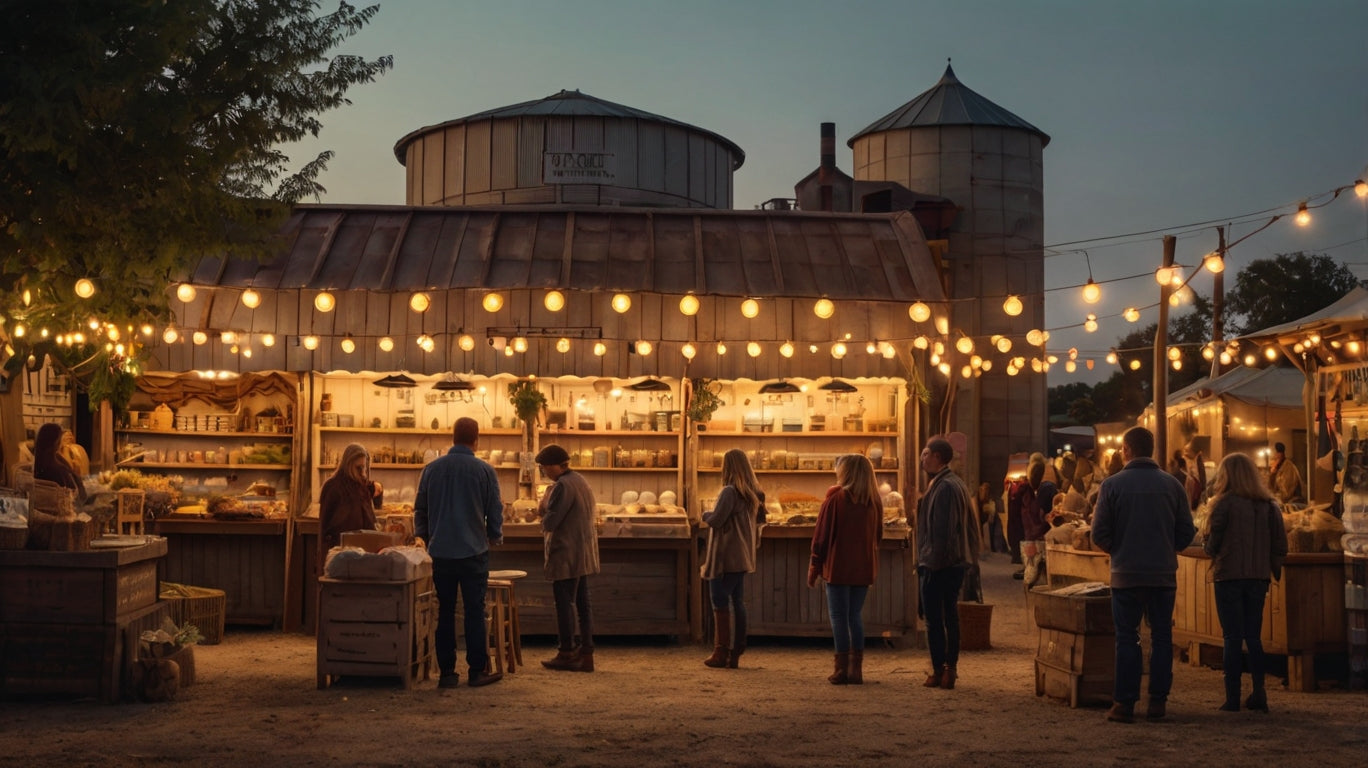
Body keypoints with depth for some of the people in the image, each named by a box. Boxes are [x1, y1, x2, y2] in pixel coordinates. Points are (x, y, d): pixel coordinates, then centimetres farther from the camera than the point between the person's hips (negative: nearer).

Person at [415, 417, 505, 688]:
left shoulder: (431, 469, 2)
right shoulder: (485, 471, -6)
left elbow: (420, 510, 10)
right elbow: (495, 511, 1)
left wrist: (424, 539, 25)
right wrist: (496, 537, 20)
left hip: (440, 552, 2)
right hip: (473, 552, -2)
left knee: (444, 613, 7)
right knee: (475, 612, 3)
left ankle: (446, 672, 9)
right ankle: (477, 671, 5)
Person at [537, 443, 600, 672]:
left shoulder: (563, 486, -18)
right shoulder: (582, 481, 13)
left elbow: (550, 521, -20)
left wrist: (544, 523, 2)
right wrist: (549, 523, 9)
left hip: (566, 554, -10)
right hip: (583, 554, 10)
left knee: (565, 604, -2)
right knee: (582, 603, 11)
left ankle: (567, 654, 3)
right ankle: (586, 653, 14)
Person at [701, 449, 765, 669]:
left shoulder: (729, 492, -17)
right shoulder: (753, 493, 9)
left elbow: (716, 520, -19)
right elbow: (759, 519, 17)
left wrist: (705, 515, 0)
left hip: (725, 557, -8)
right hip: (742, 557, 8)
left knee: (721, 603, -2)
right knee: (738, 602, 11)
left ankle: (722, 652, -1)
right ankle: (736, 652, 13)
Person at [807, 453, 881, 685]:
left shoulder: (835, 499, -10)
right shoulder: (874, 502, 5)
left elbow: (821, 537, -9)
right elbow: (877, 535, 14)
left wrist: (814, 568, -2)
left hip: (838, 568, -5)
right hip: (864, 568, 5)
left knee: (839, 616, 1)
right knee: (855, 616, 13)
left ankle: (842, 669, -1)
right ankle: (856, 668, 10)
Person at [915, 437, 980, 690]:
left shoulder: (943, 487, -18)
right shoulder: (956, 484, 14)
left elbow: (941, 529, -22)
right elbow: (967, 525, 18)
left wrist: (933, 562, -19)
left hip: (937, 564, -10)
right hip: (955, 562, 10)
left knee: (934, 619, -3)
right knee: (950, 616, 13)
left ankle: (939, 671, 0)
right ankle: (950, 669, 17)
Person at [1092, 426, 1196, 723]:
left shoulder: (1112, 485, -7)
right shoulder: (1172, 484, 0)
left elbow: (1099, 534, -7)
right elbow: (1187, 532, 2)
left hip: (1126, 575, -2)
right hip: (1164, 574, 2)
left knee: (1127, 638, 4)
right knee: (1162, 637, 10)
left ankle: (1124, 703, 3)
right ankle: (1158, 701, 11)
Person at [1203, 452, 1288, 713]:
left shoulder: (1225, 503, -9)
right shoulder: (1268, 505, 4)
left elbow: (1212, 545, -8)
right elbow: (1280, 544, 2)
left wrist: (1207, 544, 13)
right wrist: (1274, 568, 15)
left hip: (1229, 576, -4)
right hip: (1259, 577, 4)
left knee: (1232, 638, 1)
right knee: (1254, 637, 14)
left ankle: (1233, 698, 0)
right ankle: (1259, 694, 9)